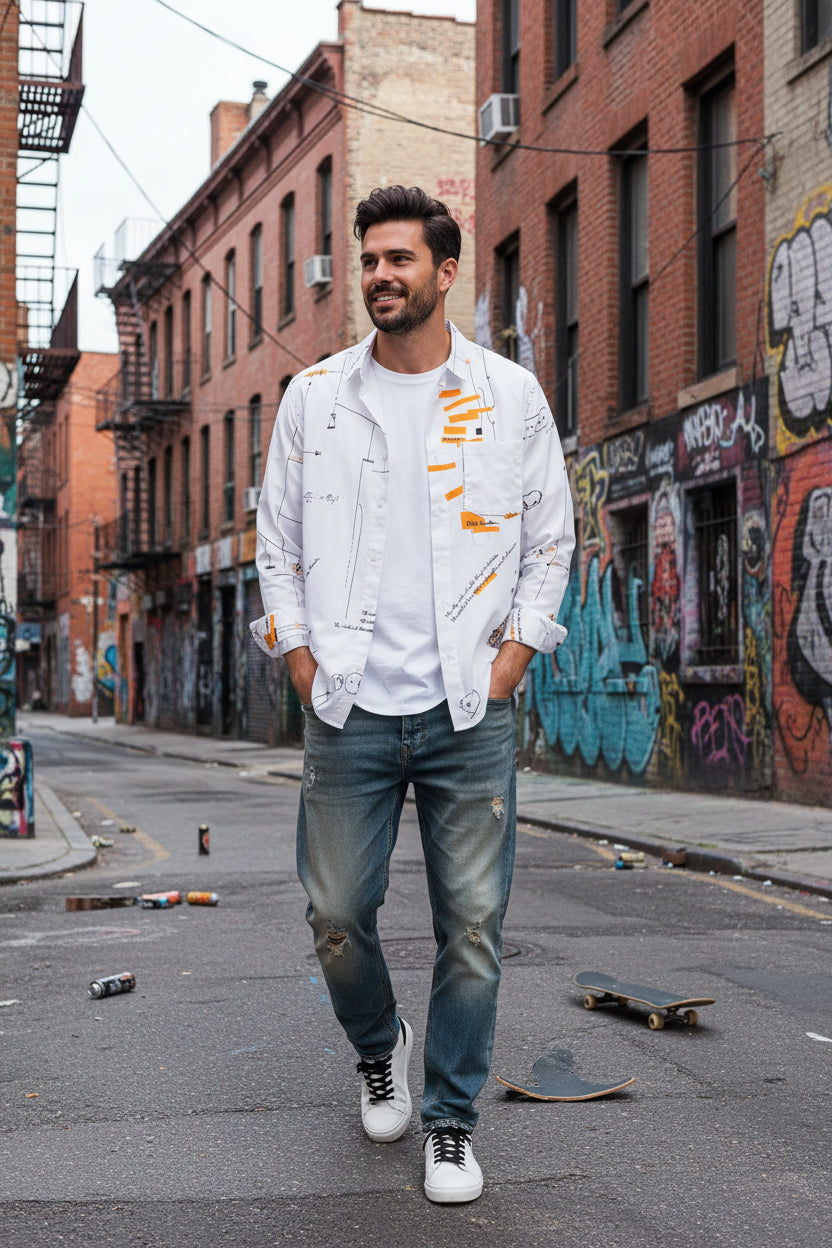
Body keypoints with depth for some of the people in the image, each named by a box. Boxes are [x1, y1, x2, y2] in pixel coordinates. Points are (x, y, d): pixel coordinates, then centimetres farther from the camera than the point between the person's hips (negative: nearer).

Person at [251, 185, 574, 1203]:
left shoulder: (511, 395, 5)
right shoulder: (313, 396, 7)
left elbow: (550, 538, 10)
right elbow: (277, 538, 12)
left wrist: (514, 652, 0)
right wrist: (299, 654, 2)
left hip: (470, 711, -1)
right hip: (349, 709, 1)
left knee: (472, 925, 1)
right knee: (336, 914, 4)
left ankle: (452, 1120, 17)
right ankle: (378, 1049, 34)